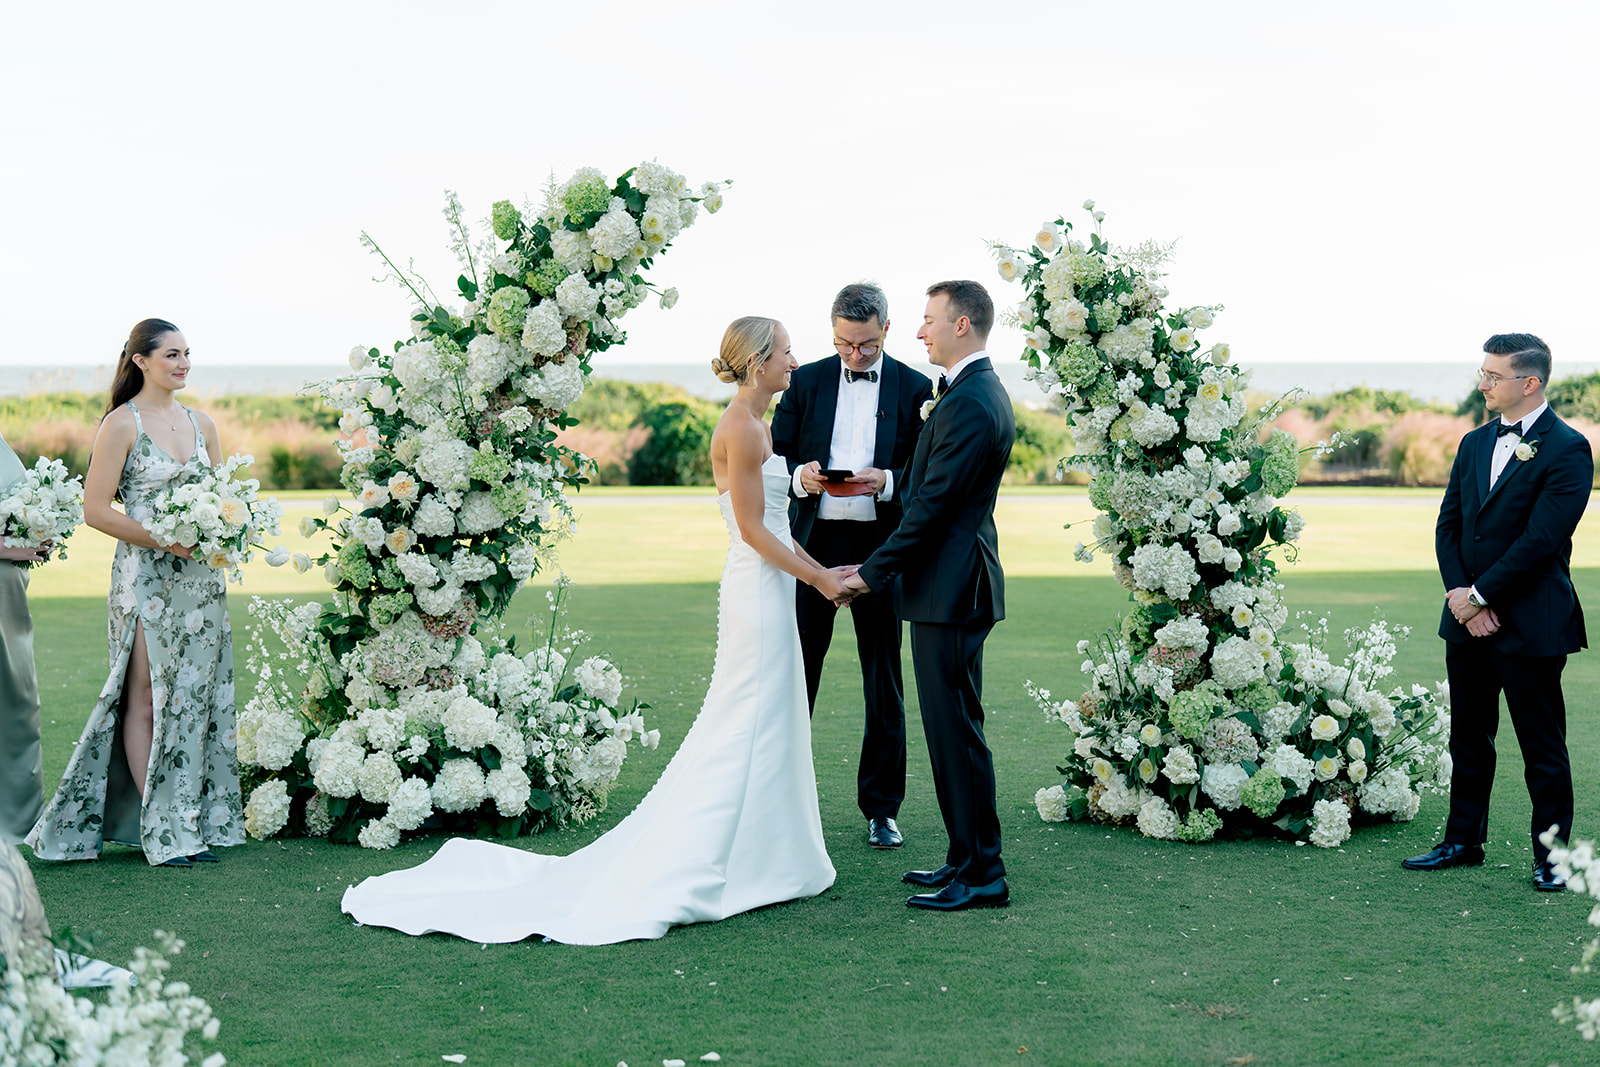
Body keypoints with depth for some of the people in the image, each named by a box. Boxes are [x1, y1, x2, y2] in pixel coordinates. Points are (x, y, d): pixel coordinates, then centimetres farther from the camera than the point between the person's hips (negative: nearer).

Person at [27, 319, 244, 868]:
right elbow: (96, 509, -8)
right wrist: (162, 539, -16)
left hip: (200, 576, 6)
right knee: (146, 698, -2)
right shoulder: (122, 425, -5)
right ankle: (156, 828, 3)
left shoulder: (201, 424, 12)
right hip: (145, 576, -6)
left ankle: (191, 822, 12)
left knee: (195, 696, 6)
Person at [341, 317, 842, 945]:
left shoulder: (753, 425, 15)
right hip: (759, 592, -10)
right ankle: (685, 877, 0)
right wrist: (816, 579, -13)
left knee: (768, 725, 13)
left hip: (766, 589, 10)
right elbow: (753, 529, -18)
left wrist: (818, 569, 15)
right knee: (747, 730, -6)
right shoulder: (741, 429, -16)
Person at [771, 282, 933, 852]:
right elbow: (776, 456, 7)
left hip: (881, 545, -1)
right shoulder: (806, 381, 7)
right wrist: (800, 477, -15)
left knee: (884, 681, 6)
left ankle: (881, 808, 15)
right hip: (813, 542, 1)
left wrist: (885, 481, -18)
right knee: (795, 673, 3)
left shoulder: (914, 388, 3)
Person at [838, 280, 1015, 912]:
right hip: (954, 585, 11)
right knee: (953, 727, 15)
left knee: (956, 729, -5)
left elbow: (932, 506, -19)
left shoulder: (968, 403, -18)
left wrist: (873, 573, -13)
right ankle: (967, 859, 22)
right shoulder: (981, 392, 15)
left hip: (949, 589, -11)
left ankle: (981, 876, 1)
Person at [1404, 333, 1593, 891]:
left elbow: (1540, 540, -18)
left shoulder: (1567, 449, -11)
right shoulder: (1474, 444, 12)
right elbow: (1448, 525, 8)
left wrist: (1479, 595, -15)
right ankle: (1463, 841, 26)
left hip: (1531, 624, -7)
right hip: (1468, 617, 7)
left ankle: (1550, 856, 11)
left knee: (1542, 746, 2)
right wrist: (1459, 594, -7)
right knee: (1468, 737, 15)